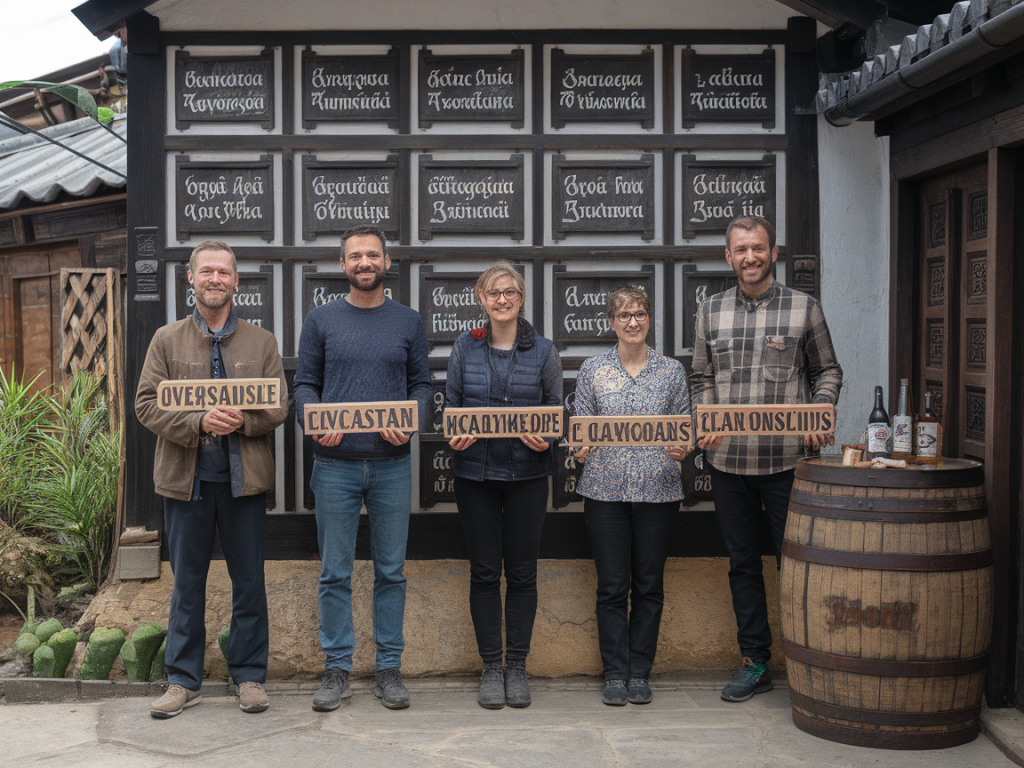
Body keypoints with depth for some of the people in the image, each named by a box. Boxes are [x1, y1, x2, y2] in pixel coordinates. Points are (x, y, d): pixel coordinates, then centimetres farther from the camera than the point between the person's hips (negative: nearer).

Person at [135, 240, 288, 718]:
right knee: (187, 582, 8)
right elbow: (147, 405, -1)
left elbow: (279, 407, 3)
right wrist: (199, 423, -17)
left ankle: (249, 675, 18)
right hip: (186, 477, 0)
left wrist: (242, 421, -17)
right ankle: (183, 680, 18)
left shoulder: (262, 342, 9)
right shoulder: (167, 340, 7)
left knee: (249, 581, 6)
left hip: (245, 476, 0)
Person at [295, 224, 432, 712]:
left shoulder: (408, 322, 9)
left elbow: (422, 384, 9)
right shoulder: (321, 320, 7)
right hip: (336, 465, 0)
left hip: (392, 464, 1)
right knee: (335, 574, 4)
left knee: (391, 571, 6)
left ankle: (389, 669, 16)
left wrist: (413, 424, -10)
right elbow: (305, 384, 7)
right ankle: (337, 668, 15)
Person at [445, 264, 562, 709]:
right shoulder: (465, 347, 5)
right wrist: (455, 434, -10)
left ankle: (517, 667, 17)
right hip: (475, 472, 0)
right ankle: (491, 668, 15)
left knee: (522, 572, 4)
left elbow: (556, 410, 8)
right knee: (484, 572, 5)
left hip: (527, 472, 0)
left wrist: (546, 439, -12)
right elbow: (450, 403, 10)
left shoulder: (543, 352, 4)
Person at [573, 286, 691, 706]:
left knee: (649, 585, 6)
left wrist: (683, 448, -12)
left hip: (658, 489, 1)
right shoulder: (593, 369, 6)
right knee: (612, 586, 2)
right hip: (605, 489, -1)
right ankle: (615, 674, 13)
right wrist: (581, 448, -14)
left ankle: (640, 673, 17)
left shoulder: (672, 370, 7)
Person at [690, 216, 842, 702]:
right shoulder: (711, 311, 10)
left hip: (788, 459, -3)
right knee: (742, 563, 11)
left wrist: (820, 412, -9)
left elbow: (828, 371, 8)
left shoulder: (804, 308, 3)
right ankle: (755, 662, 22)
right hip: (728, 460, 3)